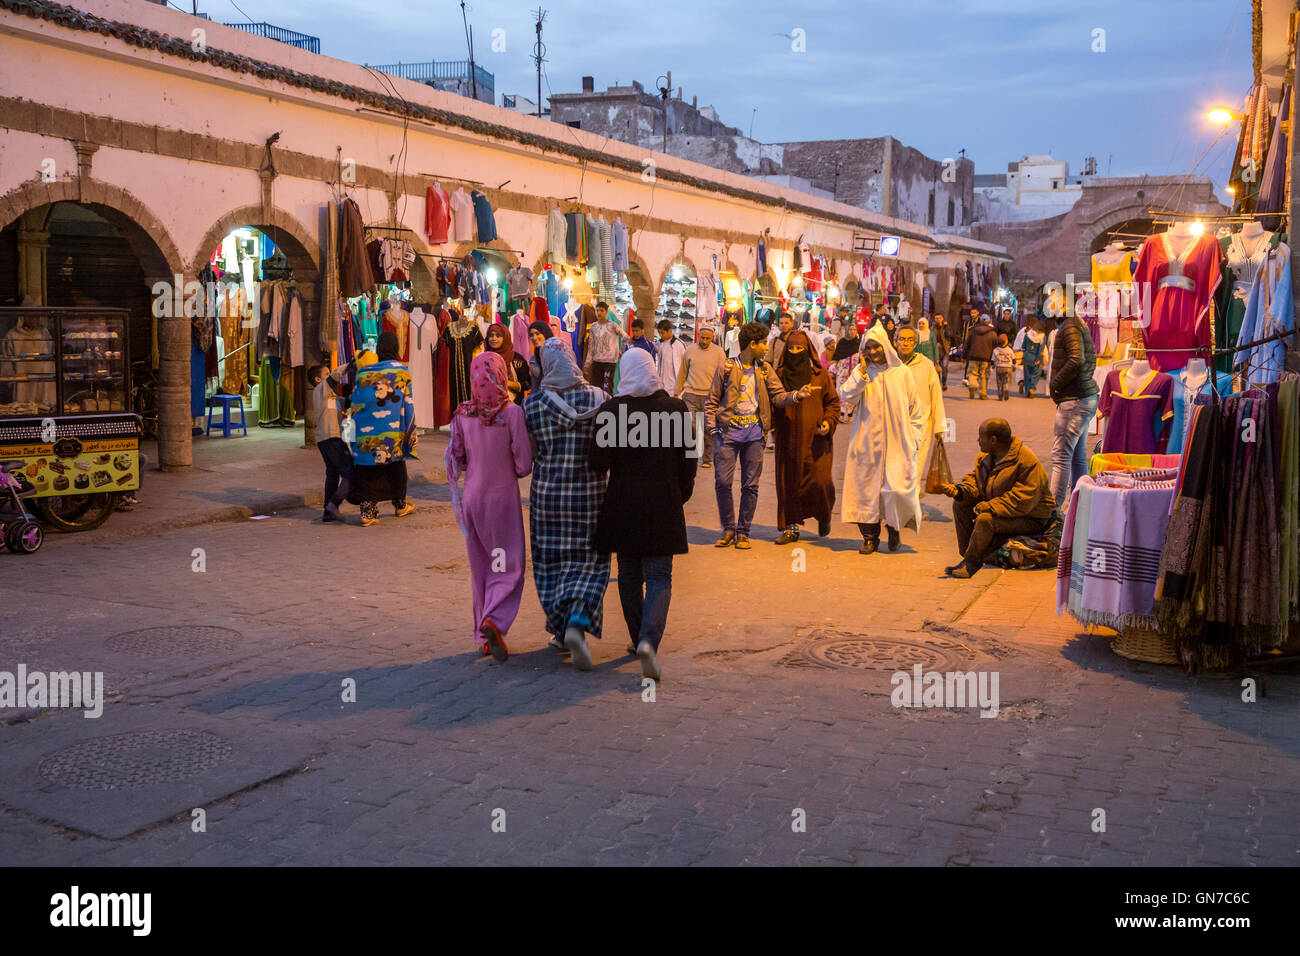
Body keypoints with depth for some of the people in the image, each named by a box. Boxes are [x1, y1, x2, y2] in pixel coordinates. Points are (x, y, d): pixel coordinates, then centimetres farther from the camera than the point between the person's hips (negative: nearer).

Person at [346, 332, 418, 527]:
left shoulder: (363, 372, 2)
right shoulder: (402, 372, -2)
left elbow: (356, 404, 3)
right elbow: (407, 404, 0)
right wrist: (412, 432, 5)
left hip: (366, 432, 1)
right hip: (393, 430, 0)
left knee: (367, 471, 4)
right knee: (396, 466, 17)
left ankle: (368, 511, -1)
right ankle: (400, 505, 30)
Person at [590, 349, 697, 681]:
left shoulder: (610, 410, -8)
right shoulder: (676, 408, -5)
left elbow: (598, 462, -8)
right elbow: (687, 460, 0)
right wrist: (682, 494, 15)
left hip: (622, 504, 1)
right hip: (663, 504, 0)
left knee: (629, 576, 16)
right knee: (659, 577, 3)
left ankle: (639, 640, 26)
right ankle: (649, 641, -17)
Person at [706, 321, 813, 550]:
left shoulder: (765, 370, 11)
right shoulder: (727, 367, 1)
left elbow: (778, 396, 6)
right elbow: (713, 400, 5)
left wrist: (797, 395, -13)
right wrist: (712, 428, -2)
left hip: (754, 434, 3)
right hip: (728, 432, -3)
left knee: (750, 485, 2)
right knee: (722, 481, -6)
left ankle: (743, 532, 13)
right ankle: (728, 529, 11)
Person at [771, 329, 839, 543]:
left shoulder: (820, 375, 4)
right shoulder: (778, 375, 7)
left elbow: (833, 401, 9)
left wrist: (829, 422, -7)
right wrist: (770, 424, -1)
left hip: (815, 439, -2)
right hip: (788, 439, 2)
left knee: (819, 480, -6)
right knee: (788, 483, 1)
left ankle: (824, 516, 23)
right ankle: (791, 527, 12)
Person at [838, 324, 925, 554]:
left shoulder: (902, 373, 5)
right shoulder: (861, 372, 5)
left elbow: (915, 410, 9)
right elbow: (846, 397, -10)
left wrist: (913, 438, 4)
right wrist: (861, 374, -15)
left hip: (897, 444, -1)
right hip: (867, 442, 1)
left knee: (897, 489, -7)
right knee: (867, 487, 0)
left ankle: (894, 529, 18)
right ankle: (870, 537, 12)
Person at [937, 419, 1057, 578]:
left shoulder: (1026, 462, -26)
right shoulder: (985, 455, 1)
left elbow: (1023, 501, -30)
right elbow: (974, 478, 9)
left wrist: (989, 506, -29)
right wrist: (959, 491, -14)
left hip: (1030, 519, -9)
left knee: (985, 520, -32)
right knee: (960, 504, -1)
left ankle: (972, 562, -12)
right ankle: (967, 555, 2)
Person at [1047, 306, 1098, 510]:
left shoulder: (1070, 326, -13)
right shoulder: (1079, 324, 18)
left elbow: (1077, 360, -25)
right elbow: (1091, 361, 24)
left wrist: (1054, 384, -14)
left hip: (1075, 400, -10)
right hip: (1085, 397, 10)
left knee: (1061, 456, -10)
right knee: (1078, 457, 14)